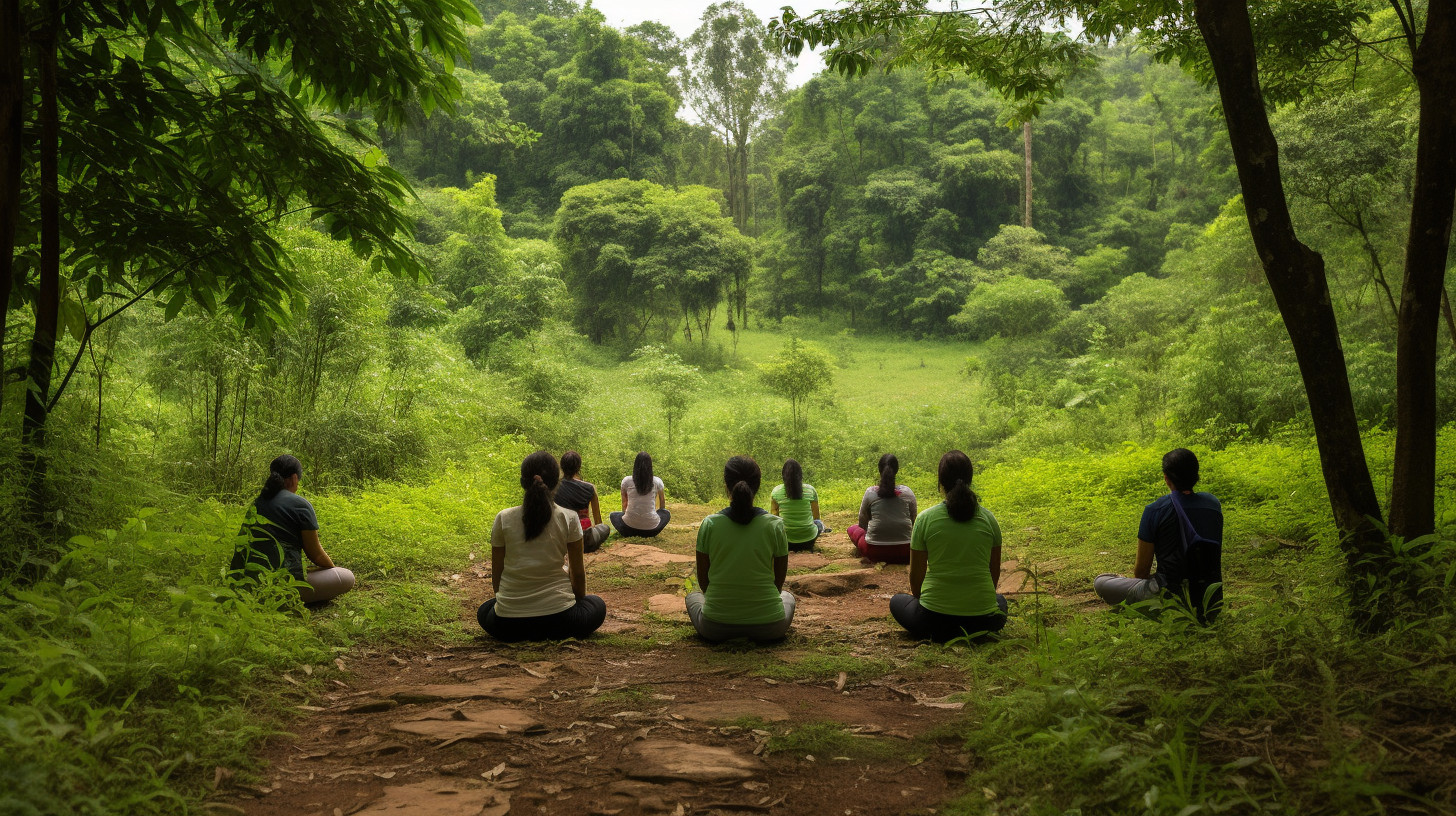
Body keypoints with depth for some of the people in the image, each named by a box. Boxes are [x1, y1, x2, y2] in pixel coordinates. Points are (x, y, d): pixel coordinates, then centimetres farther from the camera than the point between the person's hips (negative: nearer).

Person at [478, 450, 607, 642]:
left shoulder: (503, 519, -3)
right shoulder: (568, 519, -7)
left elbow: (496, 574, 5)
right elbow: (577, 573, 2)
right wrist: (578, 597, 22)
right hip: (558, 616, -1)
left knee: (484, 611, 37)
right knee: (597, 605, 30)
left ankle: (523, 635, 9)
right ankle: (553, 634, 5)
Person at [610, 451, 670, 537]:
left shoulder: (626, 481, 1)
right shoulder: (657, 482, 1)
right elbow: (662, 505, 18)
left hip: (630, 526, 0)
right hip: (651, 529, 0)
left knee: (613, 515, 33)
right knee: (666, 513, 31)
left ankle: (628, 533, 9)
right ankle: (648, 533, 13)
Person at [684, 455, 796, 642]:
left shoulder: (709, 524, -9)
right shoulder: (775, 525, -10)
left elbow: (703, 580, 2)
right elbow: (779, 579, 3)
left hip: (715, 628, 0)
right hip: (769, 628, 0)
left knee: (692, 596, 34)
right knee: (787, 596, 35)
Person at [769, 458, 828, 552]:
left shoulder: (776, 492, -8)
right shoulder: (810, 490, -8)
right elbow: (816, 517, 4)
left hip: (786, 543, -3)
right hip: (808, 540, 3)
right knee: (819, 523, 35)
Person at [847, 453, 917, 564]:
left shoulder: (870, 492, -1)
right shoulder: (907, 492, 2)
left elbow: (862, 524, 9)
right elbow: (913, 522, 13)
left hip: (875, 552, -2)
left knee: (852, 528, 25)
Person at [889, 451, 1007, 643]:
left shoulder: (925, 519, -8)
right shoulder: (988, 518, -2)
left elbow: (916, 574, 1)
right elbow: (995, 571, 10)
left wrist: (919, 599, 23)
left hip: (935, 619, -2)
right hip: (983, 618, 2)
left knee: (897, 601, 30)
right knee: (1000, 600, 38)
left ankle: (943, 635, 7)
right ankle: (973, 633, 9)